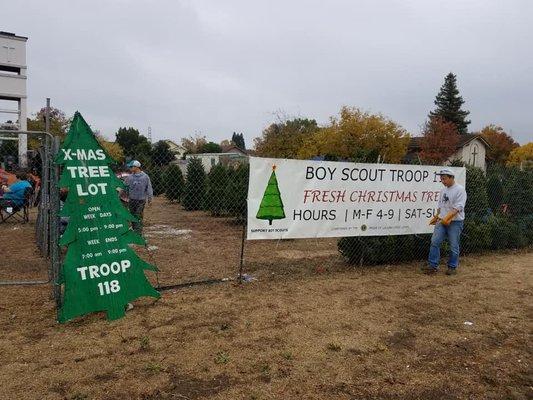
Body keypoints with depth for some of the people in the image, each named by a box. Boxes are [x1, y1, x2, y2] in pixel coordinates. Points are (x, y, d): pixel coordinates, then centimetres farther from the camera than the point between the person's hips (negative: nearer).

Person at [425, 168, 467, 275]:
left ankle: (452, 267, 16)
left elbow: (458, 207, -19)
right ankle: (433, 266, 5)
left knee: (454, 246, 3)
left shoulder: (460, 189, -10)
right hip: (441, 221, 7)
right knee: (434, 242, -1)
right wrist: (436, 217, 24)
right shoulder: (443, 190, 13)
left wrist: (447, 218, -26)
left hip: (455, 222, -7)